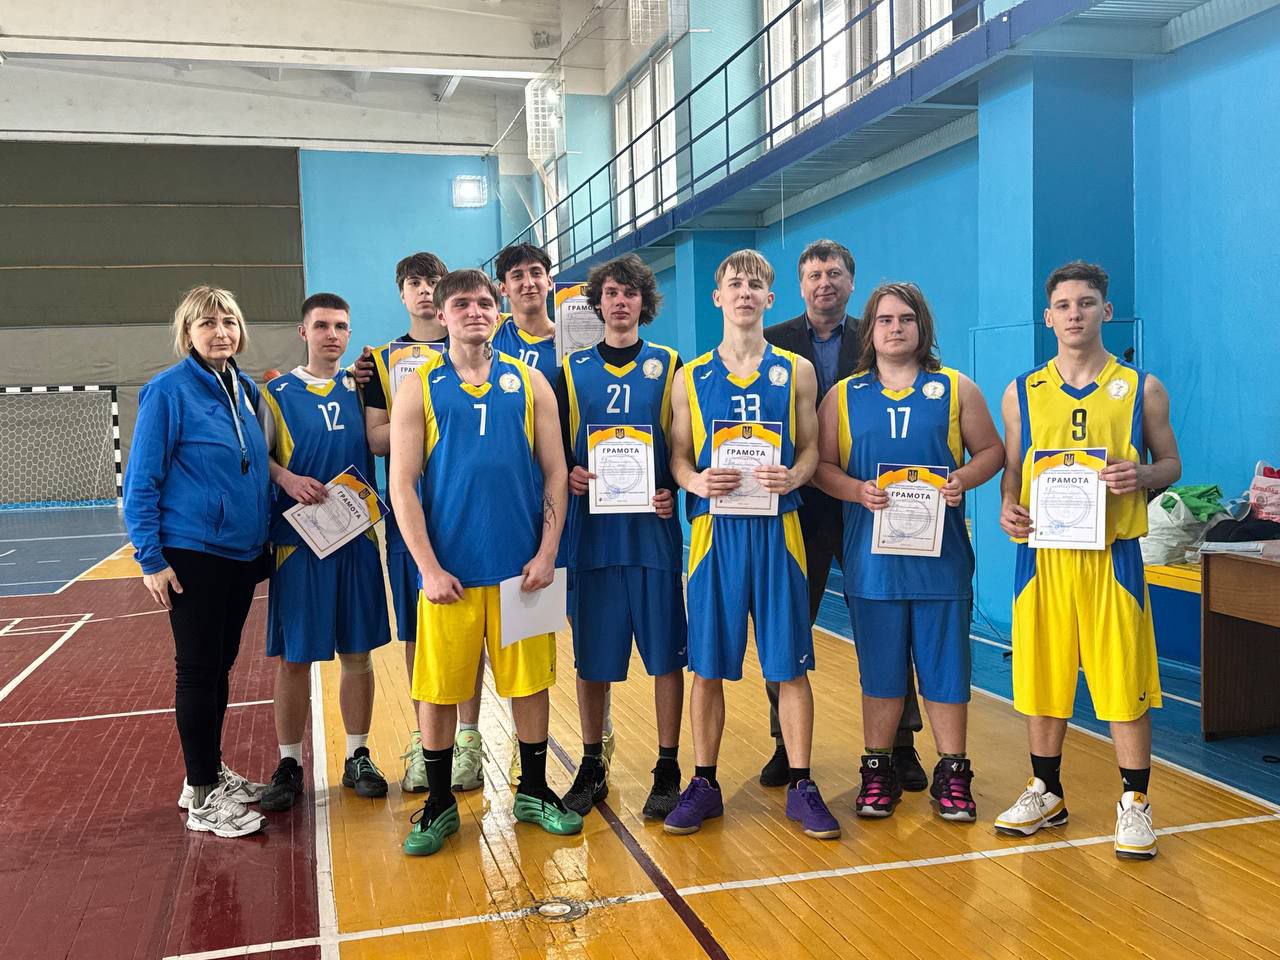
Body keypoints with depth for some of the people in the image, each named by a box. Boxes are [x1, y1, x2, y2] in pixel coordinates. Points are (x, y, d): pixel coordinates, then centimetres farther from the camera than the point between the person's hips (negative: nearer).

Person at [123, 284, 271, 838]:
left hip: (242, 553, 6)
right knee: (198, 670, 1)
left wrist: (262, 539, 13)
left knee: (220, 667, 15)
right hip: (192, 553, -6)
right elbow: (141, 481, -10)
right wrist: (151, 557, -15)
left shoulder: (244, 390, 9)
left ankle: (211, 773, 29)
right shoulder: (168, 391, -10)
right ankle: (202, 797, 11)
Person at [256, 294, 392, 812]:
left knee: (357, 653, 8)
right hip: (296, 540, -2)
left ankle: (358, 757, 21)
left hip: (358, 536, 2)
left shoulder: (362, 388, 8)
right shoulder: (276, 394, 1)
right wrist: (287, 479, -17)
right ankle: (289, 764, 17)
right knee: (293, 657, 4)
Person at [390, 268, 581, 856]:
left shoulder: (530, 384, 7)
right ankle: (439, 805, 22)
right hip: (449, 570, -1)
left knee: (531, 681, 9)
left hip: (522, 566, 1)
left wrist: (546, 553, -3)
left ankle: (533, 792, 27)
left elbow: (555, 472, 5)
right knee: (438, 689, 5)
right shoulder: (418, 389, 2)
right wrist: (428, 567, -9)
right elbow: (402, 485, -2)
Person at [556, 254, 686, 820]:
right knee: (591, 655, 7)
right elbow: (554, 448, 13)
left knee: (666, 652, 2)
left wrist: (675, 491, -10)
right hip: (591, 528, 2)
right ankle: (592, 767, 22)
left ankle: (667, 770, 15)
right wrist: (568, 474, -8)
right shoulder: (573, 369, 11)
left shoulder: (668, 366, 7)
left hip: (654, 527, -1)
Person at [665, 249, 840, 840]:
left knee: (790, 664, 3)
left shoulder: (797, 371, 7)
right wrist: (695, 481, -15)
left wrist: (793, 477, -15)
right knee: (707, 665, 5)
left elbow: (811, 448, 6)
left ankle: (800, 786, 15)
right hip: (714, 530, 0)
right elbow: (677, 455, 7)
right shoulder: (691, 378, 8)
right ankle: (703, 785, 19)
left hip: (777, 530, 0)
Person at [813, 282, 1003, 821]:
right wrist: (859, 491, -13)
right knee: (880, 668, 7)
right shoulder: (843, 396, 8)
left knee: (944, 664, 3)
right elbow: (822, 466, 5)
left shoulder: (956, 388, 8)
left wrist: (964, 479, -11)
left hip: (941, 554, 0)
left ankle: (952, 775, 16)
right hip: (872, 556, 1)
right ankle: (878, 772, 20)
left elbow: (991, 450, 9)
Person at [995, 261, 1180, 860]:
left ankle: (1134, 803, 16)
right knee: (1041, 676, 9)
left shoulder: (1141, 388, 4)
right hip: (1042, 555, 2)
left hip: (1112, 555, -2)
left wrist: (1141, 477, -13)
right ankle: (1046, 793, 25)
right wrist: (1008, 507, -9)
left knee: (1124, 681, 0)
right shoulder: (1022, 393, 8)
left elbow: (1170, 463, 9)